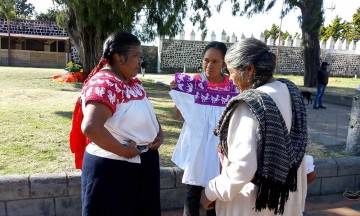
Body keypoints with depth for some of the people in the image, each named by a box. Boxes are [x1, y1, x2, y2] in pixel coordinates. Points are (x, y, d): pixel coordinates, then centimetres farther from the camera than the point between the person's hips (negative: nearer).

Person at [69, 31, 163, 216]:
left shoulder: (134, 82, 9)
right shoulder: (103, 84, -20)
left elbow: (147, 112, 21)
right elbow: (91, 127, -34)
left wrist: (159, 133, 2)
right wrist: (124, 151, -24)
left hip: (143, 164, 9)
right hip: (112, 168, -9)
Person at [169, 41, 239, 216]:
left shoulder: (233, 86, -4)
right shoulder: (192, 82, -5)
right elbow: (179, 116, 1)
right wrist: (176, 92, -12)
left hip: (219, 146, 1)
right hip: (196, 144, 0)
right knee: (192, 192, 8)